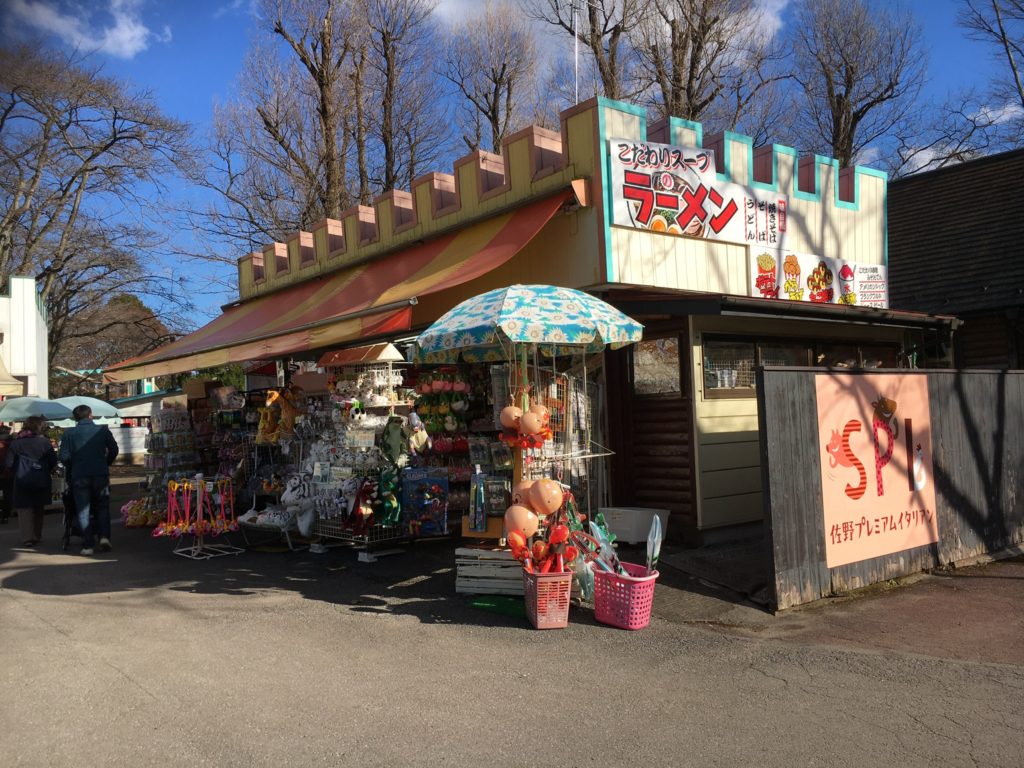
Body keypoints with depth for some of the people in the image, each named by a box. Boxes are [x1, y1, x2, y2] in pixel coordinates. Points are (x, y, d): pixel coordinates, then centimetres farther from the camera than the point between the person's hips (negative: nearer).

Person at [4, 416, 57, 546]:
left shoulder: (16, 442, -2)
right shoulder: (44, 442, -4)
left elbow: (8, 463, -3)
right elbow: (53, 461, -5)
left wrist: (15, 474, 14)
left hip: (22, 481, -1)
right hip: (41, 481, 1)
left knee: (25, 509, 4)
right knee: (38, 509, 16)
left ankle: (27, 538, -4)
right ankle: (37, 536, 20)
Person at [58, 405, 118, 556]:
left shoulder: (69, 433, -2)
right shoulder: (103, 430, 1)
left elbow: (64, 456, -5)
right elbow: (113, 450, 2)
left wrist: (71, 469, 13)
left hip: (79, 476, 0)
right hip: (101, 474, 1)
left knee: (83, 511, 7)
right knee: (102, 507, 13)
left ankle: (88, 545, 4)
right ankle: (104, 536, -4)